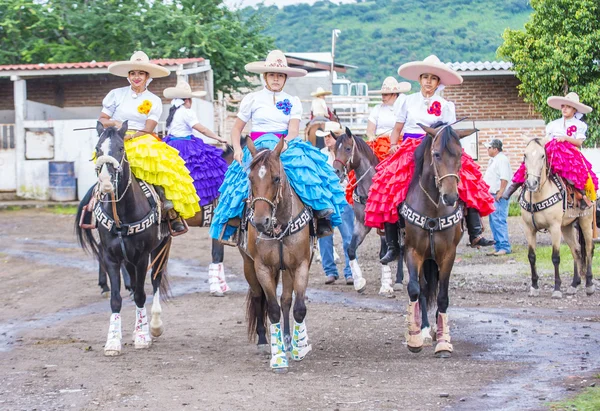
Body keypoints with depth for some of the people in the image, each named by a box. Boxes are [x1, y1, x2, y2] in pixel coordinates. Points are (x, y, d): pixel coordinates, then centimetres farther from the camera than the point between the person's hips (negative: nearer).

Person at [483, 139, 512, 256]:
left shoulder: (501, 160, -13)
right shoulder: (493, 160, 20)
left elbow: (504, 178, -21)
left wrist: (500, 192, -25)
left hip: (499, 195, -11)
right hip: (492, 195, 11)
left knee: (499, 221, -13)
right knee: (493, 222, 12)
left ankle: (504, 247, -12)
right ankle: (498, 247, 17)